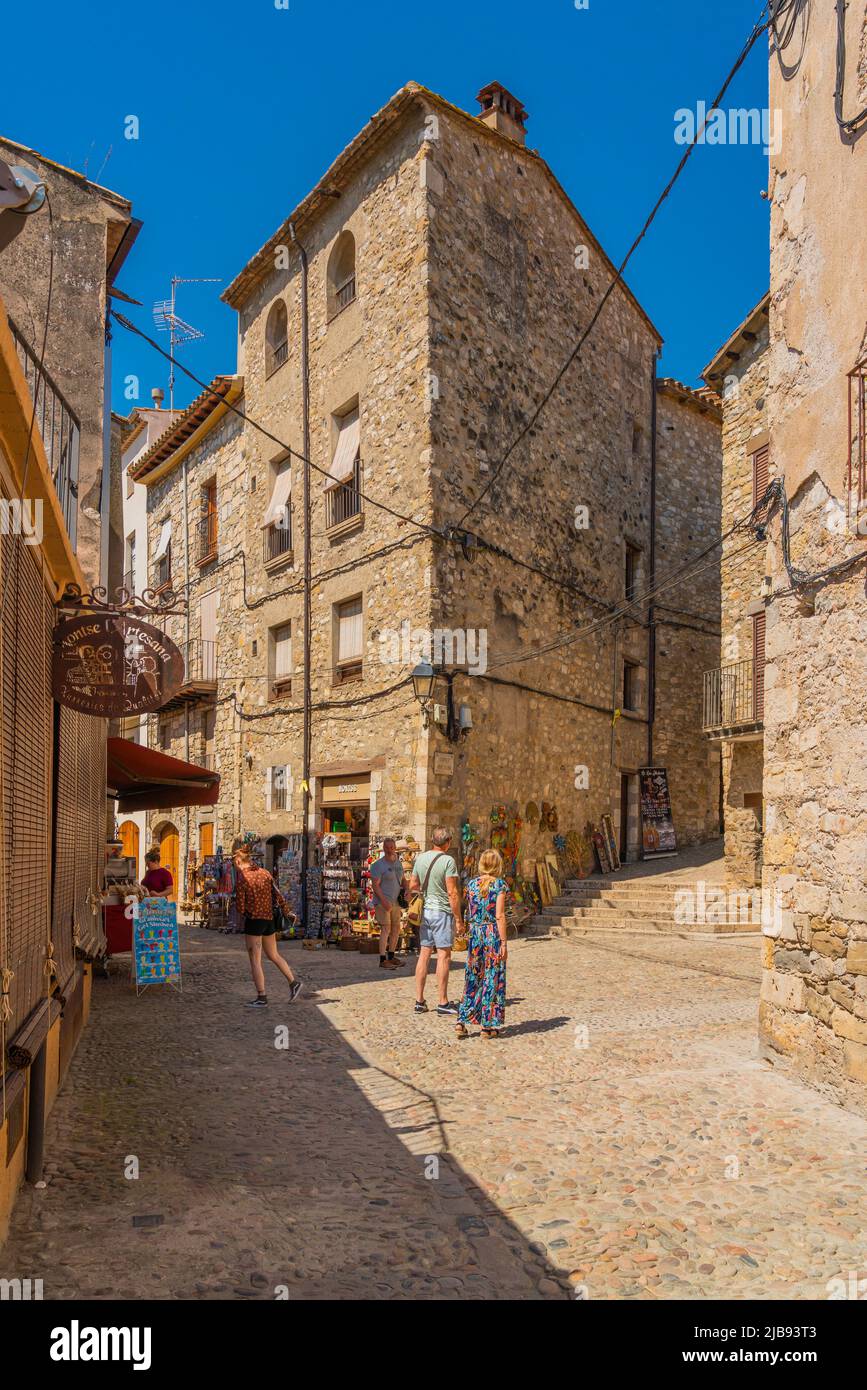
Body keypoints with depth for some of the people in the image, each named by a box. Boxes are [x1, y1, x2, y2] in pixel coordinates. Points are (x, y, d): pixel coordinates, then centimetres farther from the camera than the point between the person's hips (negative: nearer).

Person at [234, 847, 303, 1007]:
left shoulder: (241, 879, -12)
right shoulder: (265, 873, 3)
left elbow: (241, 907, -11)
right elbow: (279, 896, 3)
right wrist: (285, 911, 17)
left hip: (253, 921, -6)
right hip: (269, 920, 6)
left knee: (255, 961, 3)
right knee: (273, 955, 22)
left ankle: (261, 998, 6)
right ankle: (294, 983, 24)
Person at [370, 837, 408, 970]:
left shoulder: (398, 863, 10)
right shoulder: (378, 865, -12)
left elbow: (403, 879, 21)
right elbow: (375, 885, -17)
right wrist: (384, 901, -25)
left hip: (395, 902, 8)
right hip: (382, 902, -8)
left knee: (396, 928, 11)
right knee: (386, 929, -12)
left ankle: (391, 957, 21)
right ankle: (383, 960, -11)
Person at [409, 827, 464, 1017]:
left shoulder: (421, 858, 6)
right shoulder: (448, 861, -14)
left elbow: (412, 886, 14)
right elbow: (452, 893, -16)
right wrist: (458, 919, -10)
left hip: (426, 911, 6)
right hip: (443, 911, -6)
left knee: (424, 955, 9)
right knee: (444, 955, 0)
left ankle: (419, 1001, 13)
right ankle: (442, 1003, 3)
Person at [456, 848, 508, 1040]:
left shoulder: (472, 884, 5)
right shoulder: (499, 884, -8)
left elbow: (469, 914, 10)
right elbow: (499, 915, -12)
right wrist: (504, 942, -9)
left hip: (475, 933, 4)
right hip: (493, 933, -4)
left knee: (472, 977, 13)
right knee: (492, 979, 4)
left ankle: (462, 1021, 9)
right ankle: (488, 1026, 9)